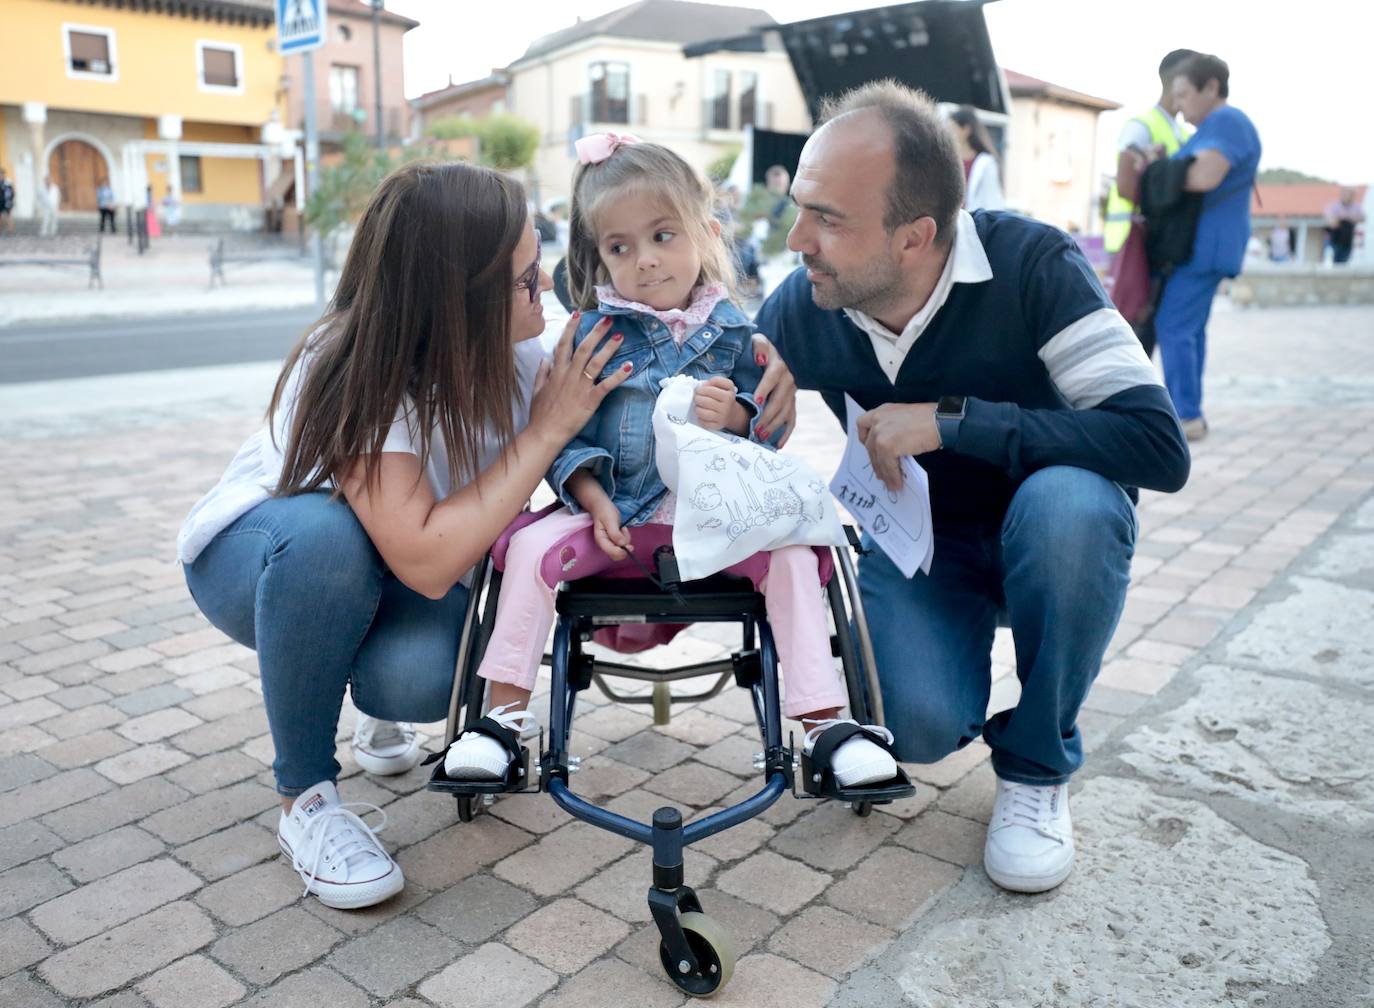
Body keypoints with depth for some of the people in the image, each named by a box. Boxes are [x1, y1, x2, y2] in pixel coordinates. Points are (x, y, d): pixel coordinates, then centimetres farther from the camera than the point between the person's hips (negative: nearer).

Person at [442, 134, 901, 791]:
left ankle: (825, 720, -13)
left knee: (791, 554, -22)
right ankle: (504, 715, -9)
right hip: (615, 513, 1)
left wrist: (734, 416, -19)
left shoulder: (735, 332, 3)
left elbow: (773, 427, 4)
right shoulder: (594, 333, 1)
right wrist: (593, 500, -15)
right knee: (532, 545, -22)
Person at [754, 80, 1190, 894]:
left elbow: (1159, 446, -32)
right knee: (919, 724, -27)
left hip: (1044, 540, -1)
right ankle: (961, 651, 14)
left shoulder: (1032, 265, -25)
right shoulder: (800, 308, -15)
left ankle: (1037, 769, -12)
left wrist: (950, 419, -35)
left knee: (1067, 501, -37)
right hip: (913, 542, 1)